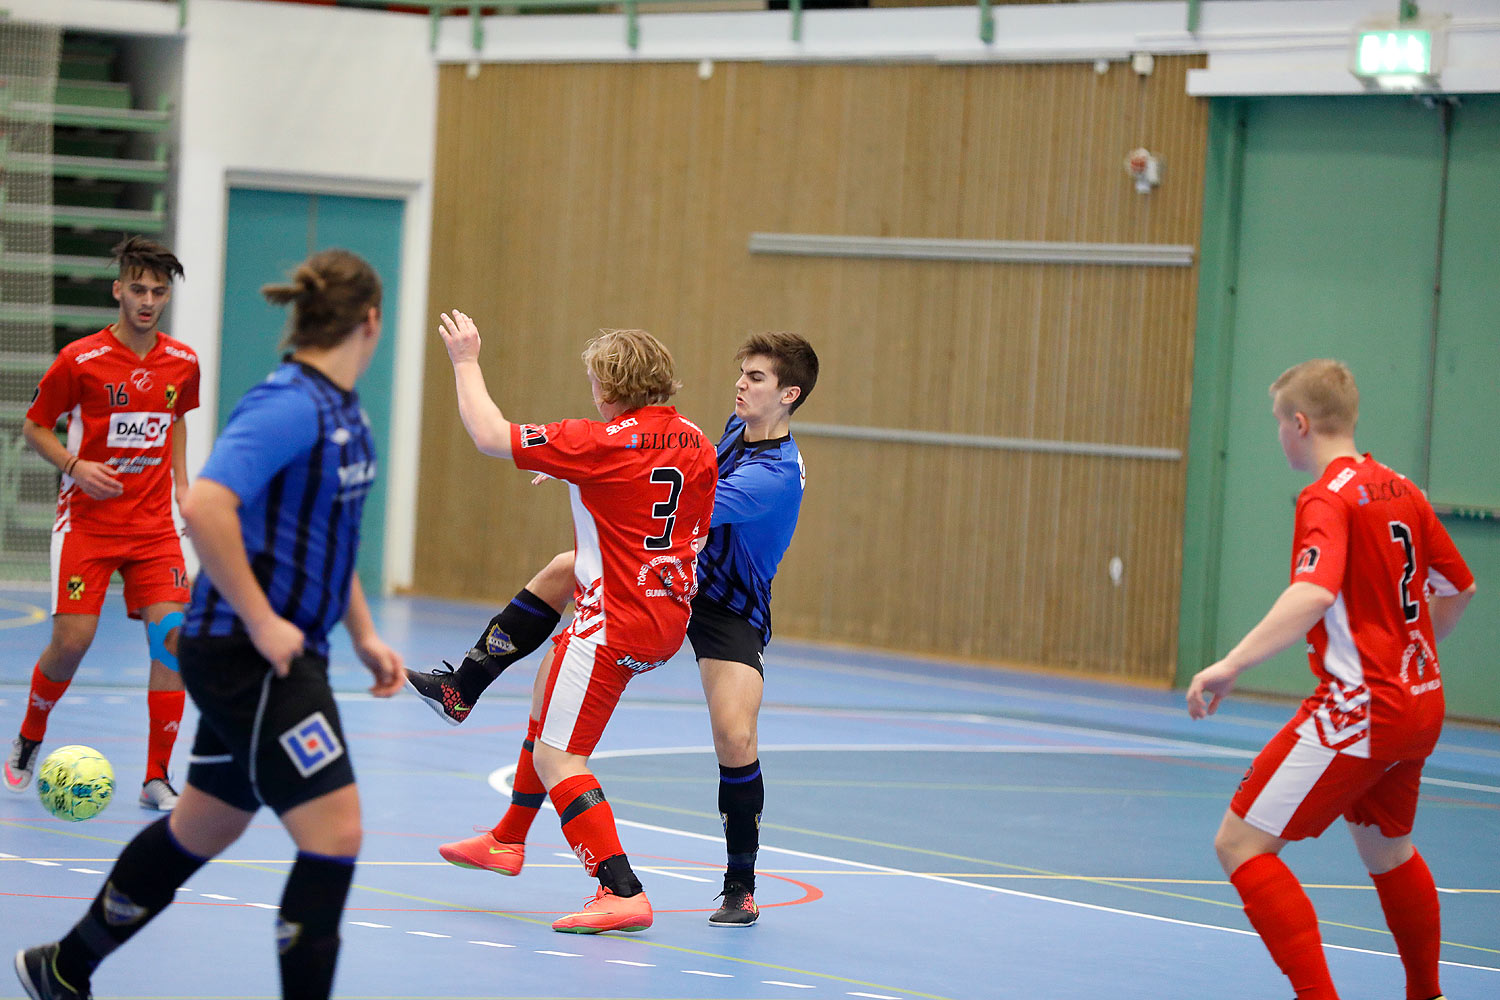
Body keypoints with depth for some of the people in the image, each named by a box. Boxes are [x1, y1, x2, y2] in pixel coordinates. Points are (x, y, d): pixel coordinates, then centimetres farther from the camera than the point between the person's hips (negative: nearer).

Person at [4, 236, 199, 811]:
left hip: (153, 523, 3)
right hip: (87, 520, -3)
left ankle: (157, 779, -5)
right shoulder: (79, 360, -9)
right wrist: (75, 466, -15)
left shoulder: (182, 362, 4)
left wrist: (180, 482, 10)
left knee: (172, 635, -12)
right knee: (73, 639, -11)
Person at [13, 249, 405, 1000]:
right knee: (334, 832, -13)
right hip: (247, 655, -10)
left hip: (279, 656, 10)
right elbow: (204, 507, -30)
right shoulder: (289, 405, -19)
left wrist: (364, 636, 18)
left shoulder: (342, 412, 12)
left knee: (204, 827, 19)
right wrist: (261, 623, -25)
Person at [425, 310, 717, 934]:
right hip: (669, 620, 9)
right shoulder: (695, 442, 4)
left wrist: (466, 361, 2)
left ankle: (622, 890, -14)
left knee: (557, 758, -5)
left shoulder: (603, 443, -18)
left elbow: (491, 436, -13)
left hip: (616, 625, -9)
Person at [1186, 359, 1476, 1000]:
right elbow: (1459, 587, 21)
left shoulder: (1328, 498, -14)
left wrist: (1231, 665, -37)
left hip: (1359, 704, -9)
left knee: (1241, 844, -8)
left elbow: (1314, 594, -32)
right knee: (1387, 849, 29)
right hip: (1419, 704, 9)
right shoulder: (1401, 491, 10)